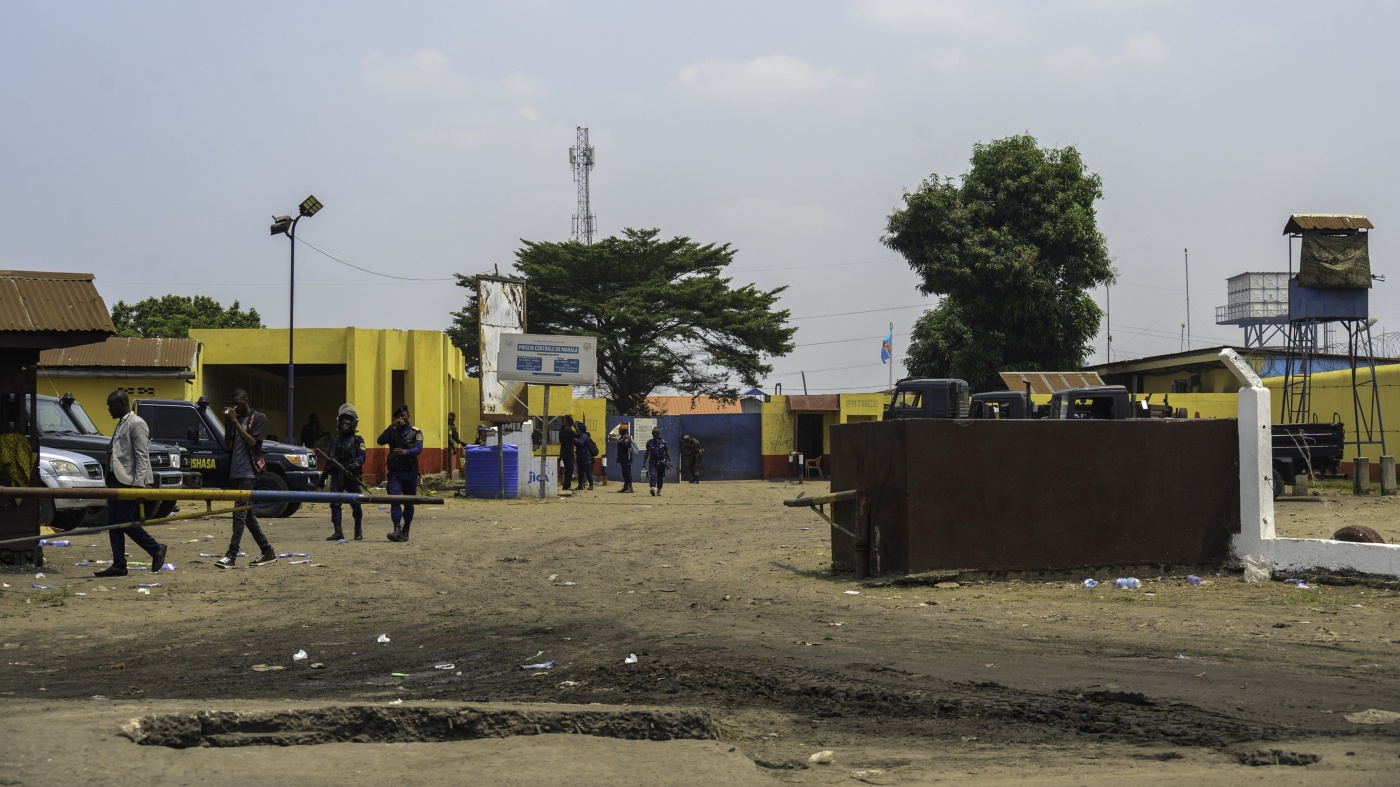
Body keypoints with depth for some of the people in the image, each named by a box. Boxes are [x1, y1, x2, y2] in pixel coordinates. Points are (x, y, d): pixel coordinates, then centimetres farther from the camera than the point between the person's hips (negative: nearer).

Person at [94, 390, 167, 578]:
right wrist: (110, 478, 16)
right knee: (113, 524, 6)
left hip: (128, 481, -10)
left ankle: (156, 550, 7)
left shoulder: (136, 424, -10)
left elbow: (142, 456, -16)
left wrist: (138, 483, -21)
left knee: (125, 522, -9)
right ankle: (119, 565, 9)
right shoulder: (121, 424, 18)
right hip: (116, 479, 10)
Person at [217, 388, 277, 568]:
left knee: (240, 513, -14)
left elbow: (252, 442, -14)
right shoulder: (235, 419, 16)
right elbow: (227, 445, 12)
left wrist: (236, 422, -14)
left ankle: (232, 555, -19)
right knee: (248, 514, 9)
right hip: (235, 472, 8)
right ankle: (267, 552, 16)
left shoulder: (258, 418, -2)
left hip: (248, 472, -8)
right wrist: (227, 423, 0)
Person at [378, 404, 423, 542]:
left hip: (410, 472, -1)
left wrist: (406, 452, -31)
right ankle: (397, 530, -21)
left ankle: (405, 531, 18)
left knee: (409, 503, 7)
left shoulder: (415, 432, 5)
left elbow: (418, 448, -11)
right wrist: (392, 426, -11)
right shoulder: (392, 431, 12)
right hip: (394, 472, 1)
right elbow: (380, 441, -5)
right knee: (395, 500, -14)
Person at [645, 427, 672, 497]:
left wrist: (670, 461, 3)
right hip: (652, 462, -1)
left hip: (661, 462, 1)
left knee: (660, 477, 8)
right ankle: (653, 488, -36)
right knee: (652, 475, -20)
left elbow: (667, 452, 8)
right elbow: (647, 453, 11)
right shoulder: (649, 443, 5)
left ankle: (659, 491, 20)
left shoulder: (663, 442, 4)